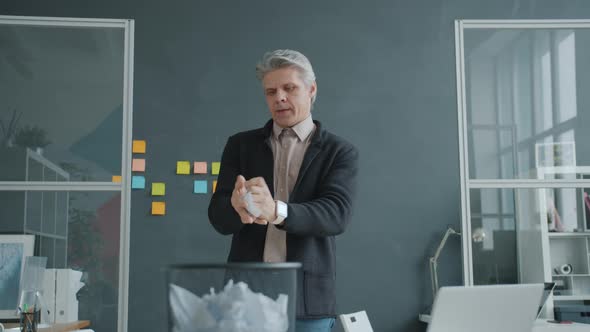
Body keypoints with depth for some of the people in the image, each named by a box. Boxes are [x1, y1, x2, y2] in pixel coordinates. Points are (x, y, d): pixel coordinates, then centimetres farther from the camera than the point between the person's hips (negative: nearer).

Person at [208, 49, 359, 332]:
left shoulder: (340, 152, 2)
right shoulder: (241, 144, 8)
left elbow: (336, 214, -13)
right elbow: (218, 215, -1)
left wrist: (276, 211, -32)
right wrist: (240, 210, -26)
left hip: (308, 298, -1)